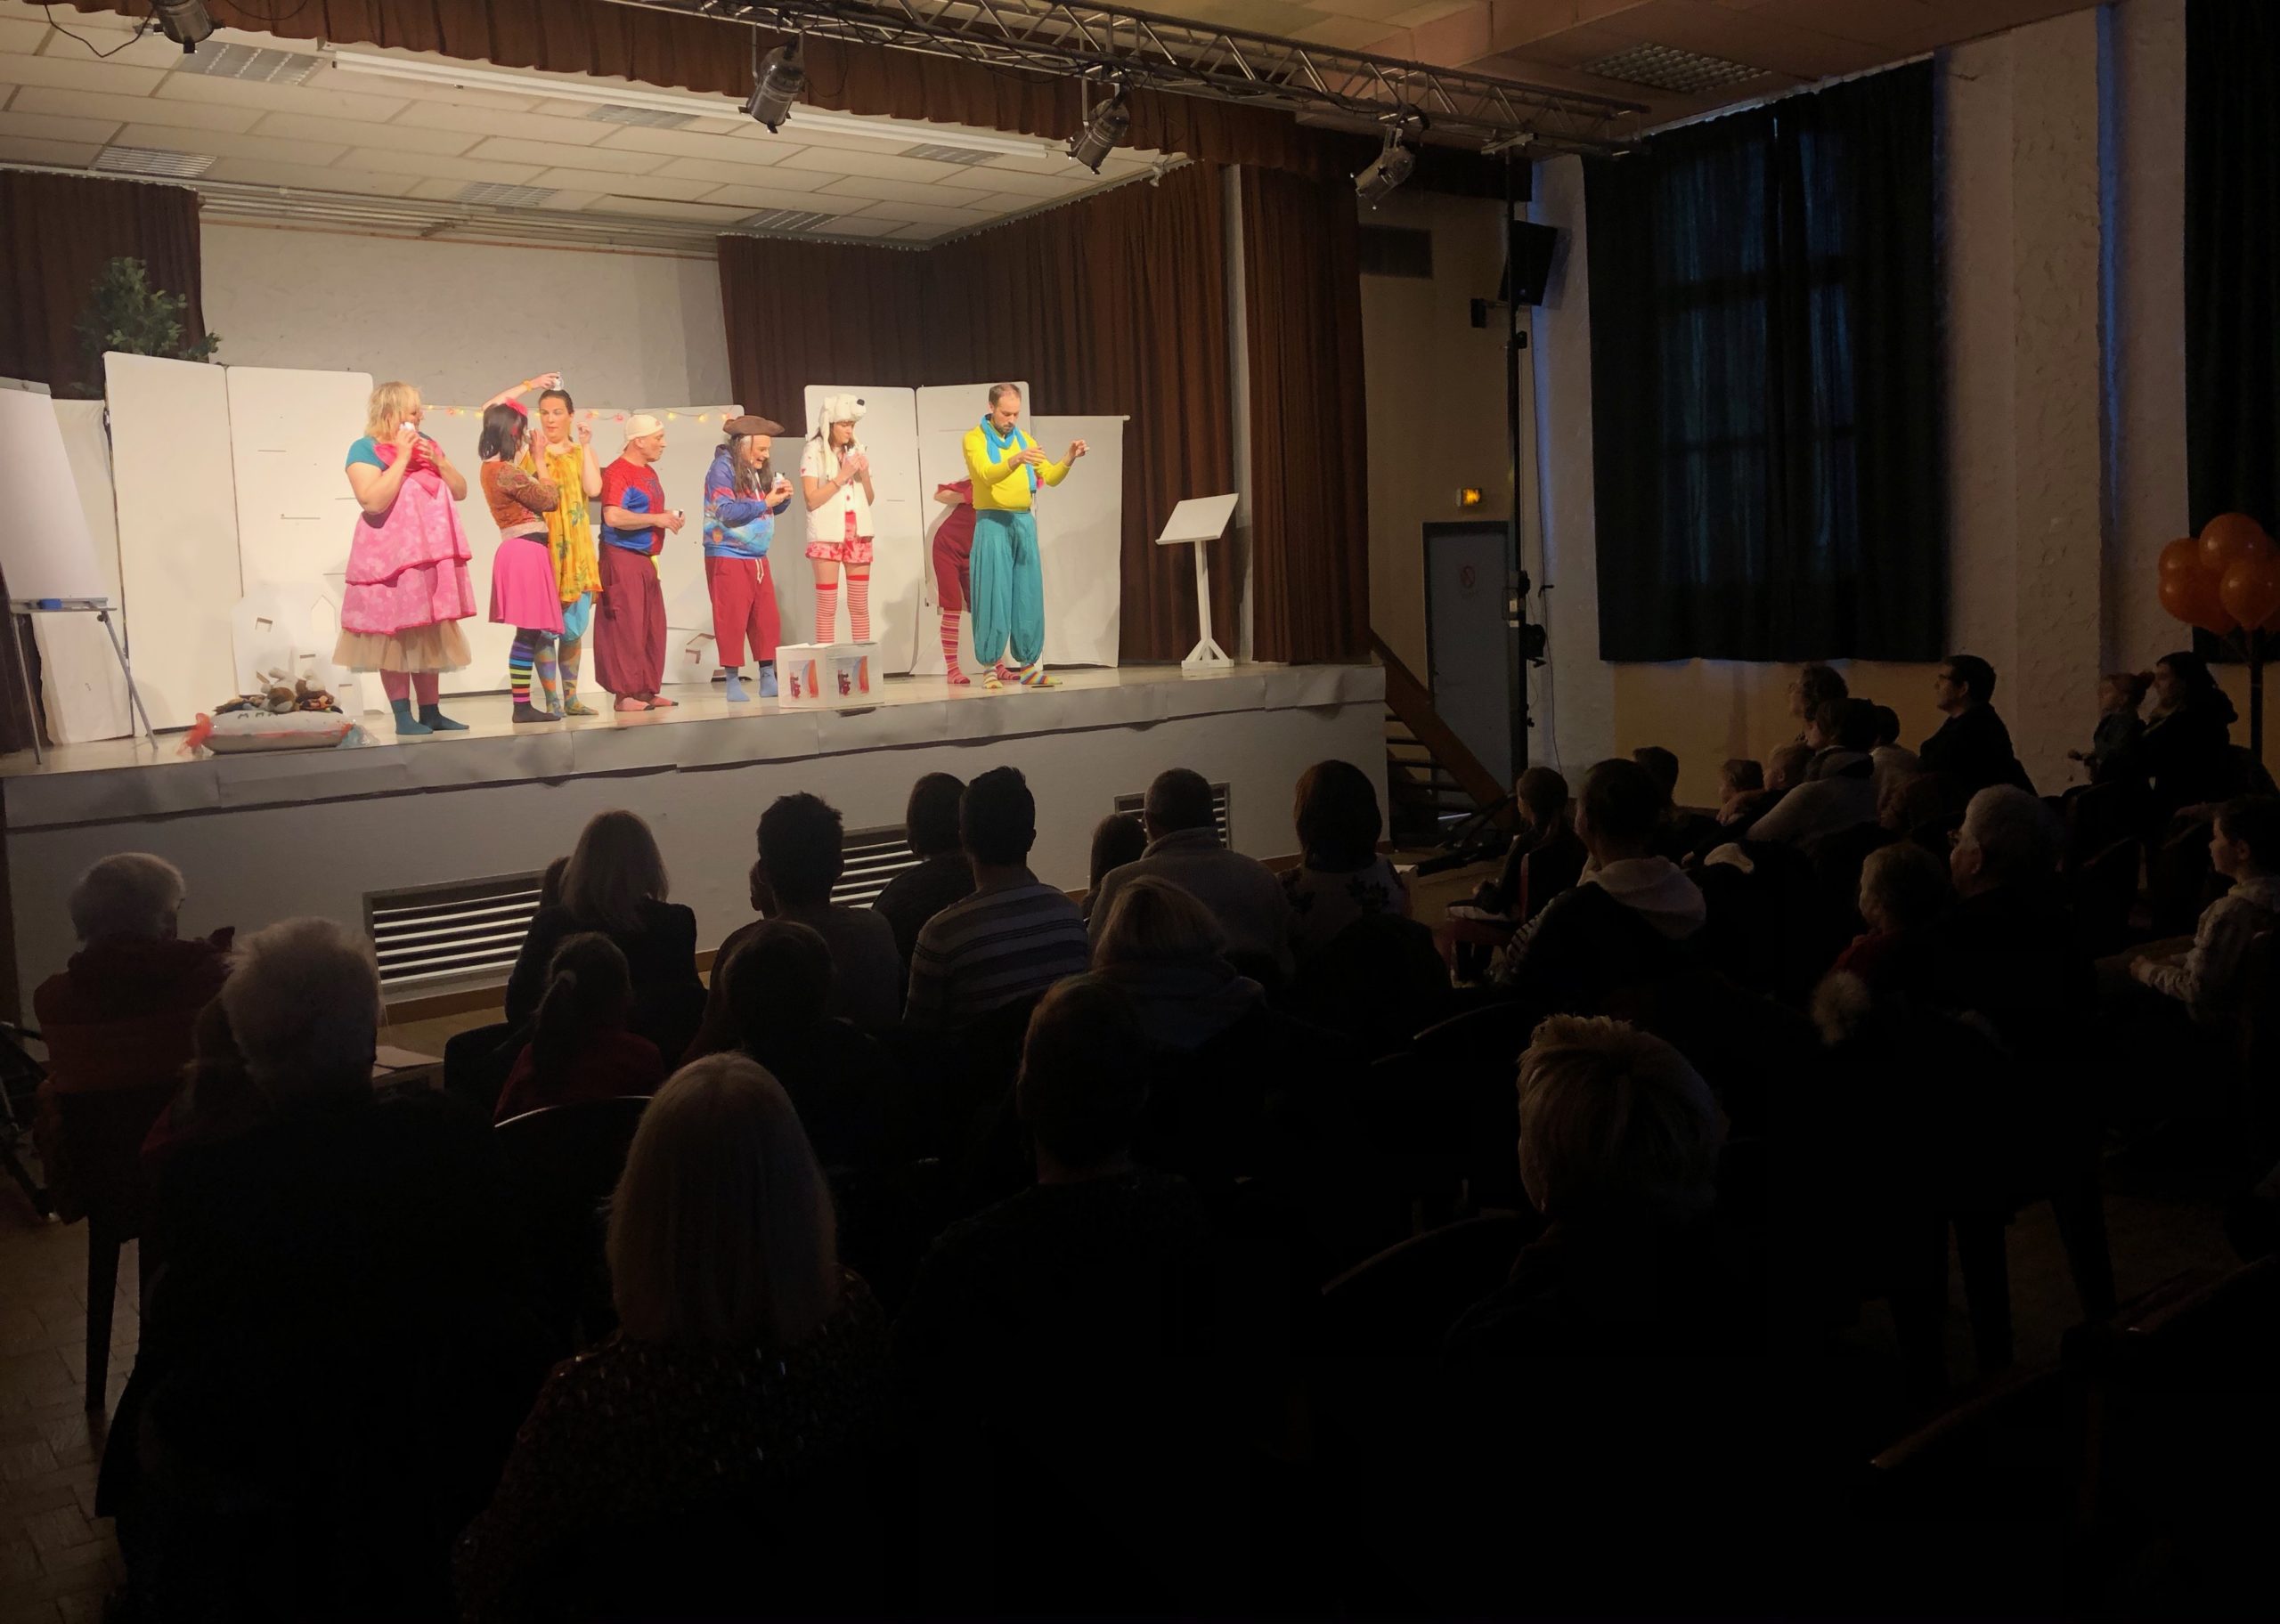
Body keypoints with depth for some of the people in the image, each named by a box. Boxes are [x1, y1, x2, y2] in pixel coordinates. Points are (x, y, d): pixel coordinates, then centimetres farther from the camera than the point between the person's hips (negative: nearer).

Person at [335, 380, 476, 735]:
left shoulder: (425, 443, 13)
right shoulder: (365, 449, -7)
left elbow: (461, 491, 13)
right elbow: (372, 501, -21)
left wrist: (437, 460, -4)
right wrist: (402, 458, -17)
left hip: (430, 557, 6)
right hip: (390, 558, -6)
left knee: (430, 635, 9)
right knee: (395, 636, -3)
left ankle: (431, 712, 15)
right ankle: (403, 716, 0)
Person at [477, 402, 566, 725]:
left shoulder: (493, 468, 13)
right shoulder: (506, 472, -16)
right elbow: (550, 498, -8)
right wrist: (539, 458, 2)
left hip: (525, 551, 10)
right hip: (526, 552, -10)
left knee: (536, 631, 12)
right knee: (529, 631, -7)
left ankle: (524, 704, 14)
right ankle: (522, 706, -5)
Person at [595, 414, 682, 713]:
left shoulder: (649, 472, 18)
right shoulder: (617, 473, -12)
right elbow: (613, 517, -24)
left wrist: (669, 519, 11)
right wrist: (657, 519, -18)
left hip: (646, 559, 9)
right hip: (623, 557, -9)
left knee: (652, 627, 9)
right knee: (626, 626, -8)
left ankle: (646, 690, 15)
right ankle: (625, 693, -4)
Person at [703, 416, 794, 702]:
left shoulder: (756, 470, 10)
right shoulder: (722, 468, -10)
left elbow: (770, 510, 18)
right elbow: (727, 512, -21)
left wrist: (782, 497, -1)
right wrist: (765, 502, -17)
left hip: (758, 558, 7)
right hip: (728, 557, -7)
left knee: (766, 618, 5)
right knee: (732, 621, -4)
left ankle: (768, 678, 12)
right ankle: (733, 682, 3)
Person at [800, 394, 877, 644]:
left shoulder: (857, 451, 13)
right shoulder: (814, 451, -3)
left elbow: (869, 500, 14)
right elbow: (811, 499, -11)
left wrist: (864, 475, -3)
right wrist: (842, 476, -13)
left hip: (858, 533, 5)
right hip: (828, 535, -5)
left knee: (860, 605, 3)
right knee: (827, 607, -4)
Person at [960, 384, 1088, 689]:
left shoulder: (1024, 438, 15)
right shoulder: (975, 438, -1)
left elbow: (1050, 477, 11)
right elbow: (987, 475, -18)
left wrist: (1069, 459, -7)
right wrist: (1016, 460, -35)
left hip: (1024, 521, 5)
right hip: (992, 523, -5)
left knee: (1029, 594, 3)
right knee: (994, 593, -6)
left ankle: (1029, 665, 6)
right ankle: (993, 665, -1)